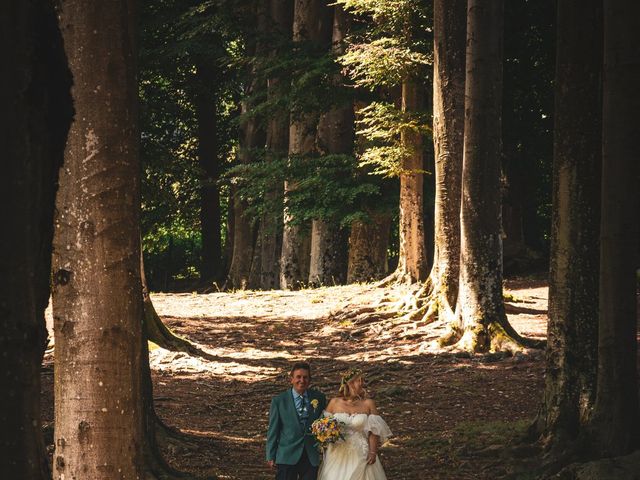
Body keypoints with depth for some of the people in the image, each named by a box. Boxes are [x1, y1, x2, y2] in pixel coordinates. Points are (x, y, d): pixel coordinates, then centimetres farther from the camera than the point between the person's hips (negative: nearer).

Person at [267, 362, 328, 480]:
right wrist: (271, 456, 1)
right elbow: (273, 430, 1)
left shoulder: (319, 398, 4)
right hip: (287, 457, -2)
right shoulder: (279, 401, -2)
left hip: (311, 457, 2)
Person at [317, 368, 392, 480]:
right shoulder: (334, 403, 2)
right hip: (338, 454, 1)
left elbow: (374, 430, -5)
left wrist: (373, 452, -14)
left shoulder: (369, 404, -2)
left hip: (360, 455, -1)